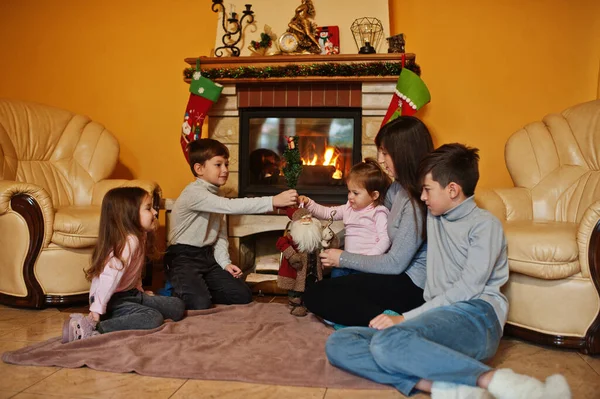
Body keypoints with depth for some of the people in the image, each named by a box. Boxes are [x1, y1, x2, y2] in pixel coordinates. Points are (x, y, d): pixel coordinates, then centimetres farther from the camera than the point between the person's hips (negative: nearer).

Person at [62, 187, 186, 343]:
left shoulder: (139, 237, 6)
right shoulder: (129, 241, -23)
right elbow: (110, 276, -29)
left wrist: (140, 291, 8)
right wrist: (97, 310, -32)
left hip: (130, 294, 9)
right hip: (113, 301, -9)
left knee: (177, 306, 4)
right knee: (153, 318, -30)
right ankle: (91, 328, -29)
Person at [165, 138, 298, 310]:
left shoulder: (215, 195, 12)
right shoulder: (194, 193, -20)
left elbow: (221, 235, 9)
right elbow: (231, 206, -34)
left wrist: (225, 262, -9)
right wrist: (273, 201, -40)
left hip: (208, 257, 8)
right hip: (183, 258, -8)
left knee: (243, 296, -1)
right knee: (200, 304, -26)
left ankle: (200, 289, 17)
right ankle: (178, 290, 7)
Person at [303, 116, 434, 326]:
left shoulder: (419, 201, -21)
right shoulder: (398, 187, 7)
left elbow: (395, 263, -19)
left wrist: (344, 259, -10)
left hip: (412, 286, -10)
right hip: (400, 274, 10)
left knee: (316, 296, -13)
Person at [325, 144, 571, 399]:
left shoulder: (484, 224, 3)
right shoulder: (434, 216, 25)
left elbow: (468, 288, -10)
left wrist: (406, 318, -13)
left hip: (476, 314, -7)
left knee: (387, 341, -38)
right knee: (338, 344, -17)